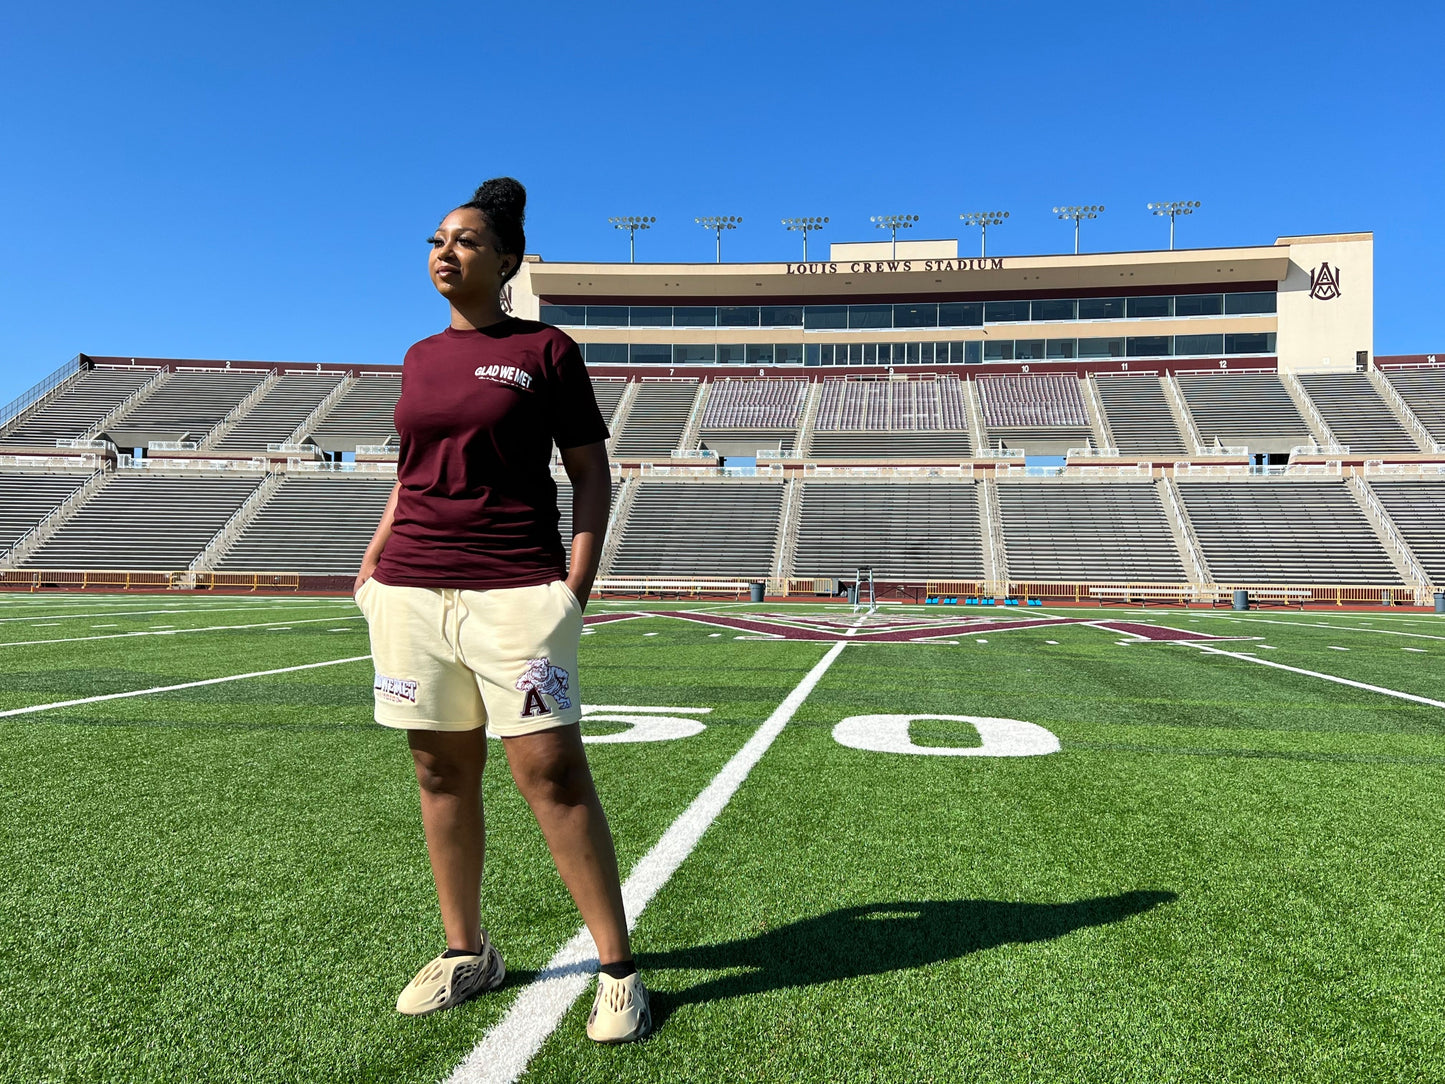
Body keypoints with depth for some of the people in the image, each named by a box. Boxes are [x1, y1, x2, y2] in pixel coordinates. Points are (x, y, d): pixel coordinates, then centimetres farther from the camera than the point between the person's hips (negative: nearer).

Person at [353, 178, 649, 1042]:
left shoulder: (546, 350, 2)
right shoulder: (421, 358, 16)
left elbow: (592, 474, 1)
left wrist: (578, 584, -9)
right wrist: (373, 562, 13)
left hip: (516, 590, -5)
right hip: (411, 589, 6)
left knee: (553, 770, -9)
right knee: (442, 771, 10)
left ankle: (619, 970, 4)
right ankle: (466, 953, 26)